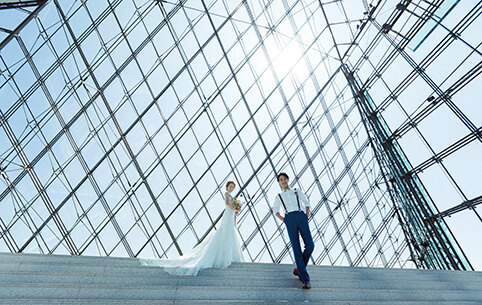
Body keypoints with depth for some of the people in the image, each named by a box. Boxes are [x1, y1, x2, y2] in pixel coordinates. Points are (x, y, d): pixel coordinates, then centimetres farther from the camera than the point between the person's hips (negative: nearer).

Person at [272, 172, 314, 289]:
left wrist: (307, 213, 12)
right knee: (296, 249, -7)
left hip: (301, 217, 1)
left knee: (310, 246, -10)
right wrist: (282, 219, 13)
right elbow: (275, 209, 31)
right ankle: (305, 279, 0)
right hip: (289, 220, -1)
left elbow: (306, 202, 31)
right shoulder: (279, 196, 21)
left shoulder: (297, 192, 22)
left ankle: (299, 269, 15)